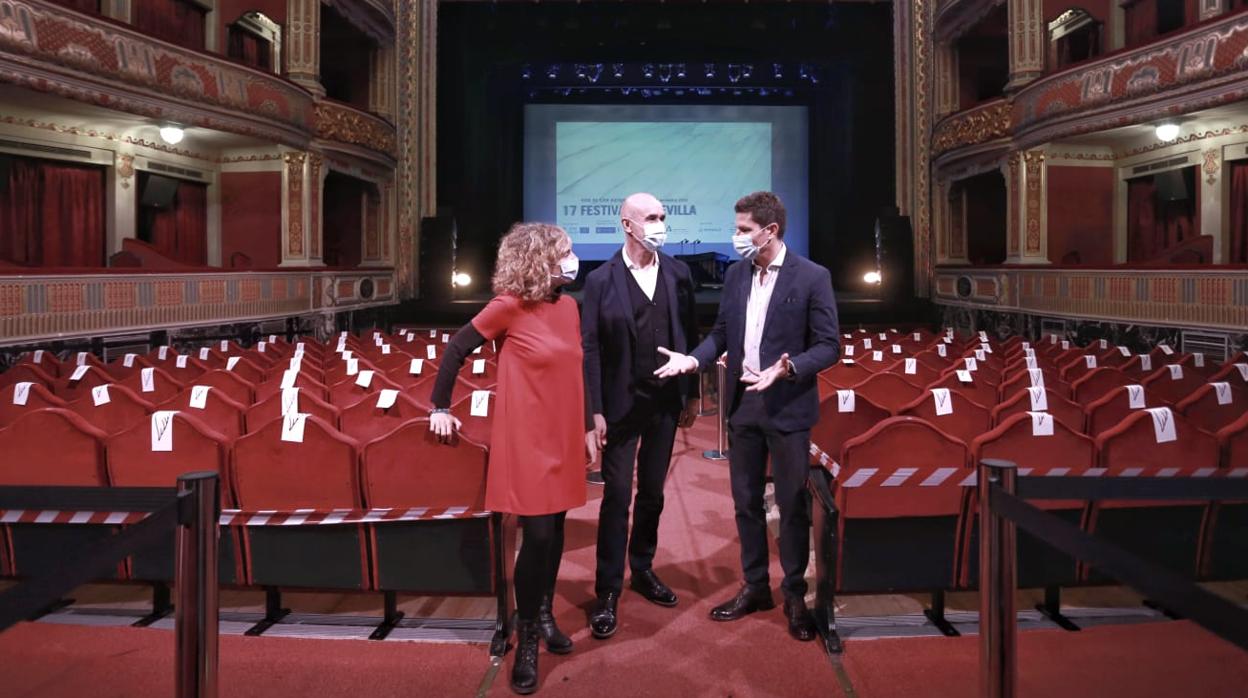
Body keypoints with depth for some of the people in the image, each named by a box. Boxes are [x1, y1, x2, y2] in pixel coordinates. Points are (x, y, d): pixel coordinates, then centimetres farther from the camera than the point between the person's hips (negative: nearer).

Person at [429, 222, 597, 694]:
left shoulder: (569, 306, 6)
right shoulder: (510, 306, -12)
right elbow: (457, 349, -4)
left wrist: (588, 427, 15)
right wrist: (440, 408, 0)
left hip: (563, 436, 6)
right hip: (527, 438, -6)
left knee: (555, 530, 13)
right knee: (538, 536, -6)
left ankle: (543, 614, 33)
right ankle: (527, 637, 12)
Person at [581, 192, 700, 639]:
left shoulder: (678, 274, 3)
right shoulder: (601, 281, -7)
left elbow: (690, 336, 8)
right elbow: (590, 348, -8)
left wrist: (692, 395, 7)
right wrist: (596, 411, -11)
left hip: (666, 402, 4)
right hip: (622, 404, -3)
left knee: (653, 492, 15)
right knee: (617, 495, 1)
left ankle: (643, 570, 32)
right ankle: (608, 592, 11)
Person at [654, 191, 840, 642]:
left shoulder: (812, 277, -10)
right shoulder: (735, 275, 6)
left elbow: (829, 346, -10)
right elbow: (721, 332, 9)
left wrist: (789, 367, -26)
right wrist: (693, 359, -9)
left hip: (787, 407, -5)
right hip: (742, 405, 5)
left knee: (792, 506, 6)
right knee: (745, 501, 14)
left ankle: (795, 595, 23)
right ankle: (755, 587, 30)